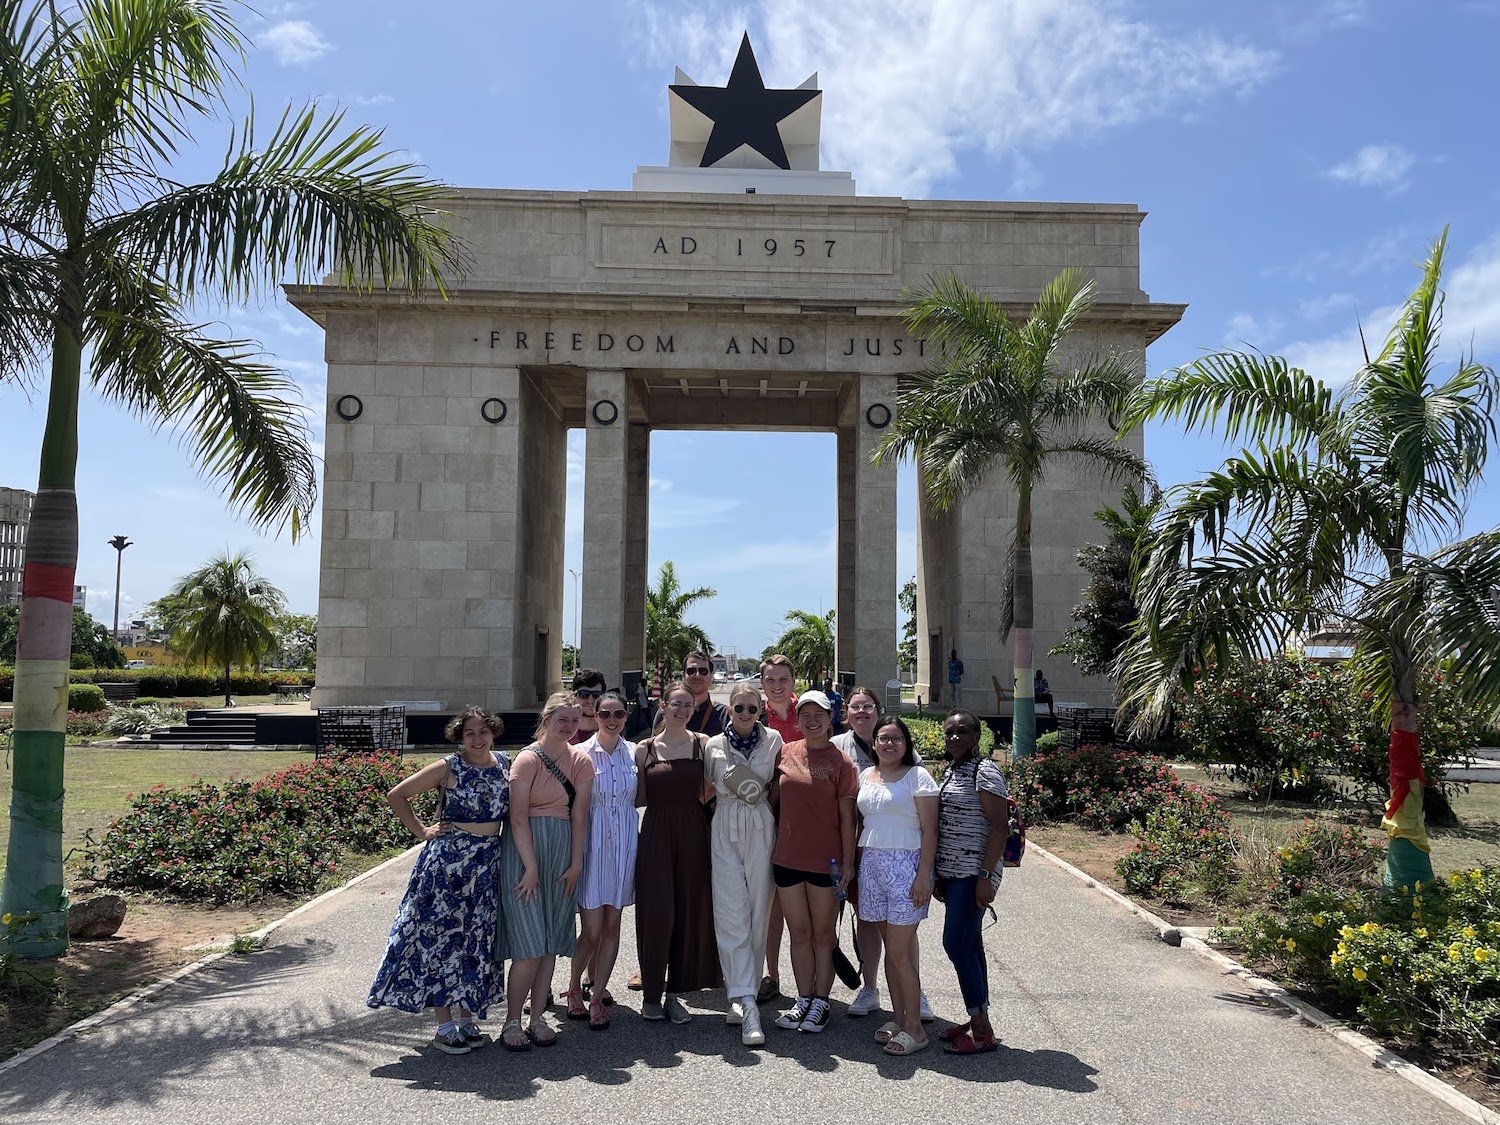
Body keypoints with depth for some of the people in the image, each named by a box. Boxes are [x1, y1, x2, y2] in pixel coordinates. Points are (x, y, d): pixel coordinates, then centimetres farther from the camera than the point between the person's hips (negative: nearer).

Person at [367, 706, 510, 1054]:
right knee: (442, 939, 2)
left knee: (476, 943, 11)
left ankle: (468, 1019, 24)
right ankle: (444, 1026, 12)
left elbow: (510, 808, 19)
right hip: (447, 861, -4)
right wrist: (421, 831, -5)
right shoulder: (448, 768, -8)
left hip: (487, 864, 5)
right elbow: (397, 796, -4)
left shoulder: (503, 765, 3)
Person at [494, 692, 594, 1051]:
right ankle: (512, 1022, 7)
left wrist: (575, 864, 0)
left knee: (552, 943, 8)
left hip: (562, 854, 5)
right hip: (524, 852, -5)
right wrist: (531, 868, -14)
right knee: (531, 944, -6)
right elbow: (518, 818, -12)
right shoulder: (528, 759, -10)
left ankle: (537, 1018, 18)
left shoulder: (581, 761, 5)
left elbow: (578, 815, 4)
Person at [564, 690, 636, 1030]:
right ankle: (575, 986, 23)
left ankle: (597, 995, 21)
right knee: (592, 929, -2)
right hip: (592, 841, -3)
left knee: (612, 924, 8)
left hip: (624, 842, 4)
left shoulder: (634, 752, 5)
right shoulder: (582, 753, -6)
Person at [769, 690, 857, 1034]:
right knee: (799, 933, 13)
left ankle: (821, 1002, 20)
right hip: (787, 857, 3)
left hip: (825, 860, -3)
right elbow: (773, 797, 13)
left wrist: (847, 861, -7)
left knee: (823, 934, 9)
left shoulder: (840, 761, -6)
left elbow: (846, 817, -5)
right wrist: (770, 837, 8)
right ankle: (803, 999, 24)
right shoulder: (786, 752, 3)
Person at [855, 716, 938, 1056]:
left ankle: (914, 1028, 5)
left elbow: (929, 830, -8)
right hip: (871, 865, 5)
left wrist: (923, 875, -14)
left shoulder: (917, 776, -4)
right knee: (889, 948, 10)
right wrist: (855, 865, 10)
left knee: (899, 951, -6)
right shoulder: (866, 776, 13)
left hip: (906, 864, -5)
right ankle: (898, 1018, 21)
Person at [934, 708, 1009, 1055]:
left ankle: (982, 1032, 0)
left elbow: (999, 826, -17)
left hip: (973, 874, -9)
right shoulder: (950, 771, 13)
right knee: (970, 945, 13)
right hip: (951, 873, 9)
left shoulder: (985, 772, -13)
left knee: (957, 945, -9)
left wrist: (986, 877, -21)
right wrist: (940, 874, 19)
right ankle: (977, 1021, 21)